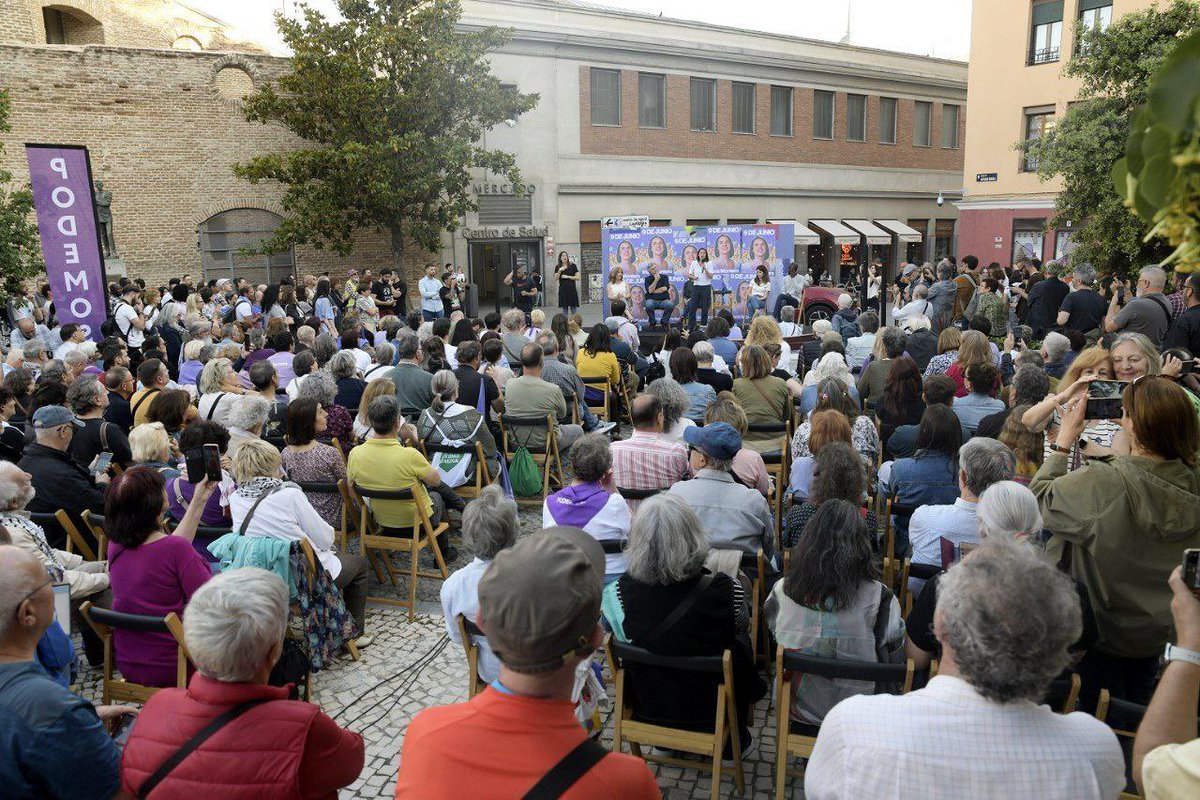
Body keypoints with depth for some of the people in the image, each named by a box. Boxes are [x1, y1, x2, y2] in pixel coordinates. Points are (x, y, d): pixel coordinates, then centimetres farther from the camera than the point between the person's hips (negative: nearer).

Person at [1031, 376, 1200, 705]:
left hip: (1105, 629, -5)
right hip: (1163, 632, 5)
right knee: (1139, 709, 28)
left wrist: (1064, 440, -12)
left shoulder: (1102, 482, -34)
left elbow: (1039, 497, -18)